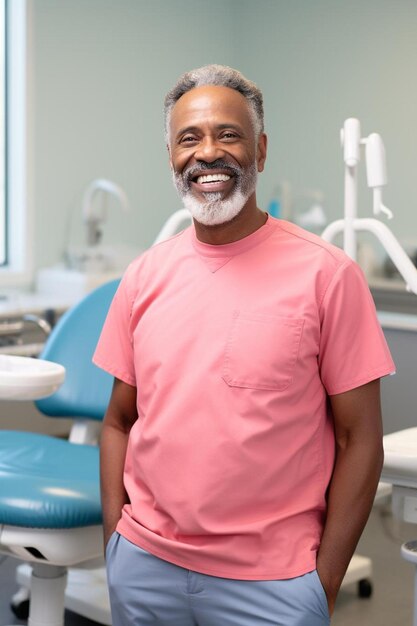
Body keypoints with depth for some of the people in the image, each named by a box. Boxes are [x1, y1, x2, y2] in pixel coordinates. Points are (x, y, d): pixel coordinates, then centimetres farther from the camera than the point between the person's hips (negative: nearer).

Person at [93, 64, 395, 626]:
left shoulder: (326, 274, -9)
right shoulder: (144, 276, 3)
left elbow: (359, 440, -7)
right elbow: (119, 422, 9)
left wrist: (325, 581, -8)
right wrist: (115, 543, 2)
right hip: (143, 565, 4)